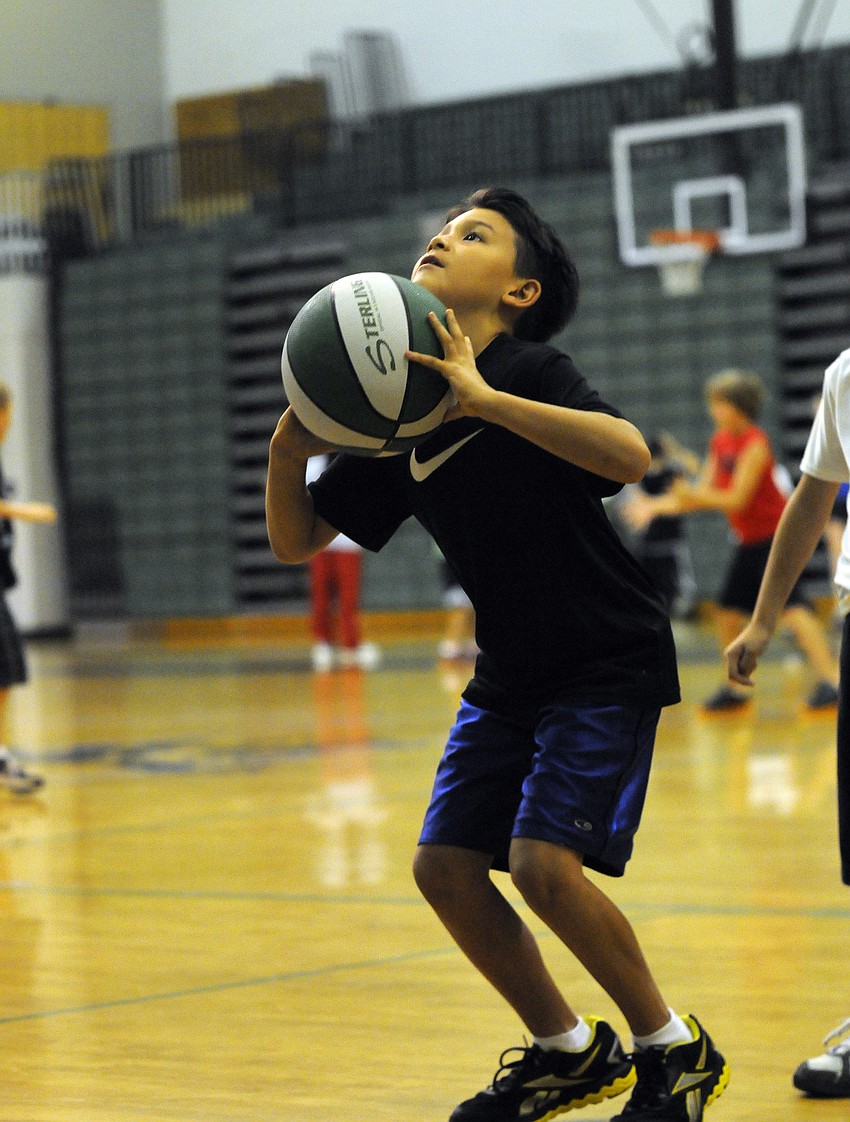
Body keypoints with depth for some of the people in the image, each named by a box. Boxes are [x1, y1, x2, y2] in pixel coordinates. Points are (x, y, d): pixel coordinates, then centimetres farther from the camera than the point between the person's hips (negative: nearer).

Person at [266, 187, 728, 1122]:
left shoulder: (529, 371, -17)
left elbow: (631, 455, -36)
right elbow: (294, 540, 4)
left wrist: (484, 398, -41)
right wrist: (289, 440, -15)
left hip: (609, 666, -7)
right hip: (509, 675, 7)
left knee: (543, 862, -19)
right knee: (445, 867, 0)